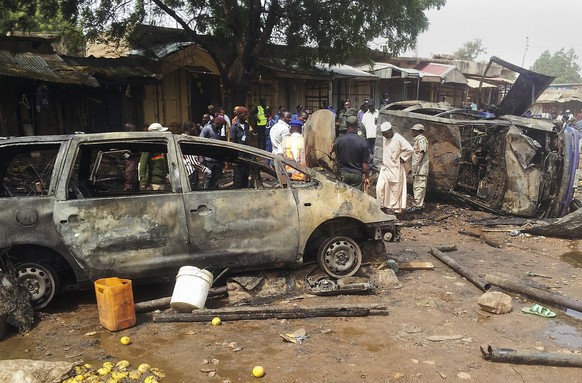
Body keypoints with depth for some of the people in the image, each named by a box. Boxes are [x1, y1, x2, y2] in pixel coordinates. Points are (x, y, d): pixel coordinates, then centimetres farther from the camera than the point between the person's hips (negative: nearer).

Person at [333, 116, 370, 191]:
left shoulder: (339, 140, -6)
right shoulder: (362, 142, -11)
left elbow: (336, 157, 3)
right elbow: (365, 163, -8)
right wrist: (367, 177, 4)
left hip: (342, 173, 2)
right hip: (356, 175, -1)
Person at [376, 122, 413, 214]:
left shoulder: (399, 139, -14)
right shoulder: (384, 138, 8)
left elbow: (410, 149, -20)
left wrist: (402, 158, -12)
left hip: (395, 169, -6)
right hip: (385, 167, 6)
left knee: (395, 190, 1)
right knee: (380, 187, -3)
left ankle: (396, 209, 11)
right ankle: (383, 207, 9)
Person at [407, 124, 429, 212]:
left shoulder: (421, 139, -9)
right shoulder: (417, 140, 22)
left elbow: (422, 153, -19)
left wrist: (417, 164, -28)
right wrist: (412, 167, 26)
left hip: (420, 168, -11)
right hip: (417, 168, 11)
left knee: (419, 186, -10)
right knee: (416, 187, 12)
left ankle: (417, 205, -11)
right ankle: (420, 204, 18)